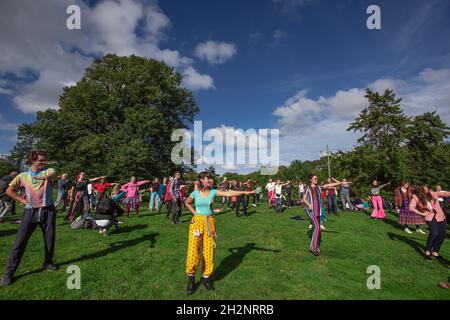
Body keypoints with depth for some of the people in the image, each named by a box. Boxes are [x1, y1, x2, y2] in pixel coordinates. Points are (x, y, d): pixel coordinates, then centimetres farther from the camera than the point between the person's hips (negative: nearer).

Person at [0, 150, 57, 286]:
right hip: (30, 212, 1)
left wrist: (42, 177, -51)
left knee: (50, 239, 9)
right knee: (19, 242, 1)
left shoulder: (48, 171, -3)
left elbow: (52, 174, -29)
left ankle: (48, 262, 31)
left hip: (48, 211, 0)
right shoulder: (23, 176, 3)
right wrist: (22, 200, 0)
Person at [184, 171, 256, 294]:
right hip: (197, 222, -2)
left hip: (210, 223, 2)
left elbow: (229, 193, -15)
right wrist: (194, 213, 4)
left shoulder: (213, 192, -3)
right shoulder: (195, 193, -4)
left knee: (209, 251, 6)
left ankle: (206, 277, 26)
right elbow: (187, 203, 15)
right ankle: (191, 278, 20)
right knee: (193, 251, -3)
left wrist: (245, 192, -25)